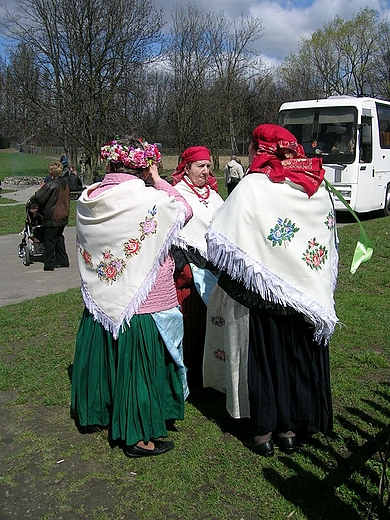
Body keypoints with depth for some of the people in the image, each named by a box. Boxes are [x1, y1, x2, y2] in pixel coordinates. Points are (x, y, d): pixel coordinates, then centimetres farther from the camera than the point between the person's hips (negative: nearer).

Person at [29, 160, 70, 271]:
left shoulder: (50, 185, -17)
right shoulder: (65, 183, 5)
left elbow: (38, 197, -15)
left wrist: (31, 201, 4)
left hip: (52, 217, -7)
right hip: (64, 216, 7)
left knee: (50, 240, 0)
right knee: (59, 237, 18)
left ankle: (49, 264, 4)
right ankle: (62, 261, 21)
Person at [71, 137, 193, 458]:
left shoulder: (87, 200, -2)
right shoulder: (151, 200, -20)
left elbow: (86, 250, 9)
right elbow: (185, 210, -1)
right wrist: (157, 180, 2)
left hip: (100, 301, 6)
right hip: (142, 305, -6)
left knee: (106, 357, 22)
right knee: (140, 365, 8)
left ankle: (104, 413, 43)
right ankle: (138, 436, 23)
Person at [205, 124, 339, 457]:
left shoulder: (252, 187, -13)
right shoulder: (318, 187, 2)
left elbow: (221, 238, -13)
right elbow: (330, 240, 10)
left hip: (267, 289, -4)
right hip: (310, 293, 5)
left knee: (266, 357, 10)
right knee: (302, 356, 15)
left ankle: (264, 431, 22)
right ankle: (292, 428, 29)